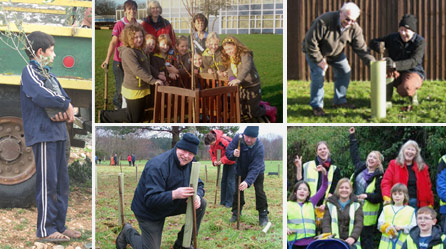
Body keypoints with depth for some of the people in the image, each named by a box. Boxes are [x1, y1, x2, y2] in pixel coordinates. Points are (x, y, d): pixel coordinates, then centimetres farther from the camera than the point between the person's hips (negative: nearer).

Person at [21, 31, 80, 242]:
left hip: (57, 133, 9)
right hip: (42, 132, -9)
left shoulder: (49, 74, 21)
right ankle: (45, 230, -1)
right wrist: (66, 105, -9)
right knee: (47, 181, -7)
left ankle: (59, 225, 19)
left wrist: (65, 111, -11)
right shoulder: (30, 71, -6)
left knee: (61, 181, 11)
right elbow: (41, 96, -23)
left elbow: (63, 97, 12)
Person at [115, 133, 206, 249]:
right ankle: (128, 233, 26)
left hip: (172, 205, 7)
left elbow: (199, 185, 0)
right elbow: (151, 199, -35)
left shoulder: (190, 163, -7)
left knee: (201, 203, -12)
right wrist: (174, 194, -51)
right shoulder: (157, 166, -32)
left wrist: (197, 196, -25)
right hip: (148, 210, -7)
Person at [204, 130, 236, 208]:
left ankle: (229, 202, -8)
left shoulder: (224, 141, -31)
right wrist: (214, 161, -15)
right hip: (226, 162, 8)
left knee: (230, 181, -11)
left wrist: (222, 160, -31)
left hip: (233, 161, -8)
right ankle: (223, 201, 13)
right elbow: (212, 153, 6)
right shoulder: (212, 144, -4)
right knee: (223, 181, 7)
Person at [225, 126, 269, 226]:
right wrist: (233, 154, -45)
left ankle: (263, 215, 8)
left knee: (259, 191, -5)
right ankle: (236, 213, 20)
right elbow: (227, 151, -20)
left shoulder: (259, 147, -36)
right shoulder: (238, 138, -27)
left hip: (257, 172, -3)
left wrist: (247, 181, -52)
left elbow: (255, 168, -39)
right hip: (241, 170, 3)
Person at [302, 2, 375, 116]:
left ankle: (339, 101, 19)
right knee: (318, 74, -20)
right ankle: (317, 106, -7)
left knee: (345, 72, 2)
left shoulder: (354, 28, -18)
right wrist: (319, 60, -26)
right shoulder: (324, 21, -36)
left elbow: (361, 48, -14)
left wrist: (371, 62, -28)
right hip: (315, 51, -6)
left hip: (336, 53, 6)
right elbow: (310, 41, -30)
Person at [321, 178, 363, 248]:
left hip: (351, 243, 0)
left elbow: (359, 223, -1)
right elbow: (326, 222, 2)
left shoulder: (356, 205, 10)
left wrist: (353, 237, -20)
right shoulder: (330, 204, 12)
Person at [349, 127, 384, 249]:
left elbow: (380, 196, -13)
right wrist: (352, 136, 24)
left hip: (367, 214, -6)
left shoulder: (379, 177, -12)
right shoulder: (361, 167, 6)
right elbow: (354, 153, 21)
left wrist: (367, 196, -28)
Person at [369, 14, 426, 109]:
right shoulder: (393, 37, -3)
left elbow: (414, 62, -28)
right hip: (396, 74, 3)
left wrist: (395, 64, -46)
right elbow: (373, 43, 2)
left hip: (414, 73, -3)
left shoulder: (420, 42, -15)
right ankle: (387, 100, -19)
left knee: (404, 90, -37)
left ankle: (413, 93, 2)